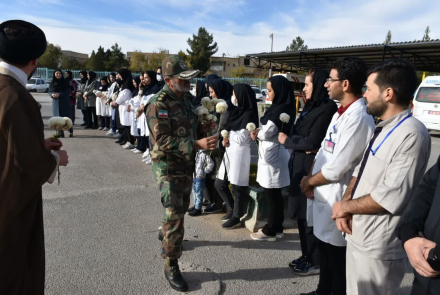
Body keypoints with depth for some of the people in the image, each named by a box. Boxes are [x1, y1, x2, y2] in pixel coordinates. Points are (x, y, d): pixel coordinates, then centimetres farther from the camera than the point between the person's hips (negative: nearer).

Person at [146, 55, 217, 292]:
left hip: (187, 164, 8)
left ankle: (167, 235, 50)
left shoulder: (186, 98, 6)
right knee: (174, 215, -6)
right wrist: (197, 145, -36)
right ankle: (171, 267, 9)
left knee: (180, 209, 23)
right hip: (168, 167, -8)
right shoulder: (158, 104, -20)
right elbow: (164, 140, -28)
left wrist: (200, 128, -5)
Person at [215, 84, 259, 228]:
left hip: (239, 155, -9)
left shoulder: (248, 115, -14)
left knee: (237, 187, 4)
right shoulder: (237, 111, 10)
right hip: (229, 153, 9)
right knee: (219, 184, 15)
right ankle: (232, 209, 34)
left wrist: (226, 133, -5)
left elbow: (241, 139, -17)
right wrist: (226, 139, -5)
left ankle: (236, 217, 22)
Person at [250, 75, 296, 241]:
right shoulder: (280, 108, 12)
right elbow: (267, 130, 18)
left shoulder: (280, 110, -18)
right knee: (275, 195, 15)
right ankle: (277, 228, 26)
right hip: (273, 154, 10)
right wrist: (259, 132, -1)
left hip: (272, 156, -10)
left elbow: (266, 133, -18)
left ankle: (270, 231, 14)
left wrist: (256, 132, 2)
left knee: (271, 196, 2)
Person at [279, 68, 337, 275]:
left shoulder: (327, 109, -15)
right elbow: (297, 133, 10)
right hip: (300, 166, 9)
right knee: (301, 214, 16)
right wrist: (302, 146, -12)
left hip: (312, 168, -9)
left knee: (310, 216, 2)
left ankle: (315, 262, 18)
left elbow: (312, 142, -20)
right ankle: (307, 256, 30)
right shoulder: (310, 107, 14)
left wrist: (287, 141, -6)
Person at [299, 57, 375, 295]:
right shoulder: (340, 113, 9)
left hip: (336, 200, -9)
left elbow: (336, 169, -26)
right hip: (322, 195, 9)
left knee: (337, 260, 11)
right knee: (324, 252, 25)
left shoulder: (359, 118, -24)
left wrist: (309, 182, -8)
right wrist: (311, 179, -2)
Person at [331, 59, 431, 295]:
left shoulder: (412, 134, -21)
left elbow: (391, 198, -26)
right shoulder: (381, 129, 9)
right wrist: (345, 205, -4)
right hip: (357, 236, 8)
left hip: (378, 247, -8)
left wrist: (345, 207, -12)